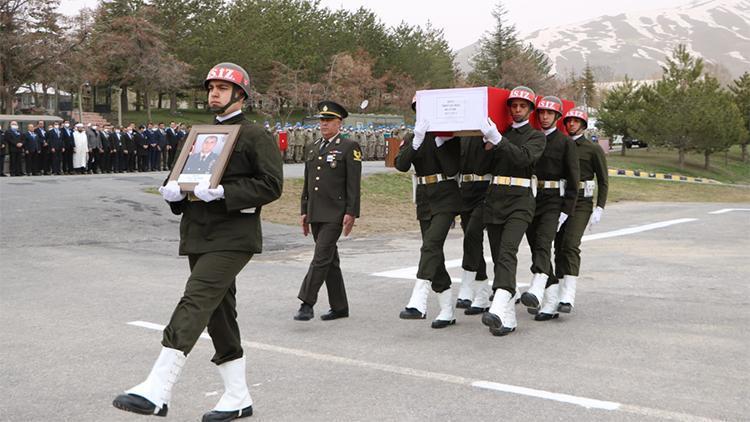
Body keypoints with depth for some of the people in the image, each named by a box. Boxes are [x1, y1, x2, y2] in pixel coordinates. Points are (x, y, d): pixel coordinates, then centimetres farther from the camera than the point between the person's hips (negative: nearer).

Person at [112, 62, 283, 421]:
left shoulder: (255, 136, -3)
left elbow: (272, 184, -12)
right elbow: (181, 174, 23)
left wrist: (222, 192, -21)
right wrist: (173, 190, -1)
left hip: (233, 237, -8)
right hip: (199, 236, 8)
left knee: (195, 302, -18)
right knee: (219, 312, 10)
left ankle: (157, 391, -22)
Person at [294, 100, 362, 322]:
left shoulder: (349, 148, -3)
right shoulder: (312, 149, 17)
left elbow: (354, 183, -9)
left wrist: (351, 213, -14)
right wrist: (304, 211, 15)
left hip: (335, 214, -7)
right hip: (315, 214, 7)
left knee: (321, 258, -12)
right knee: (329, 260, 11)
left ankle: (307, 304, -10)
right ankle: (339, 307, 18)